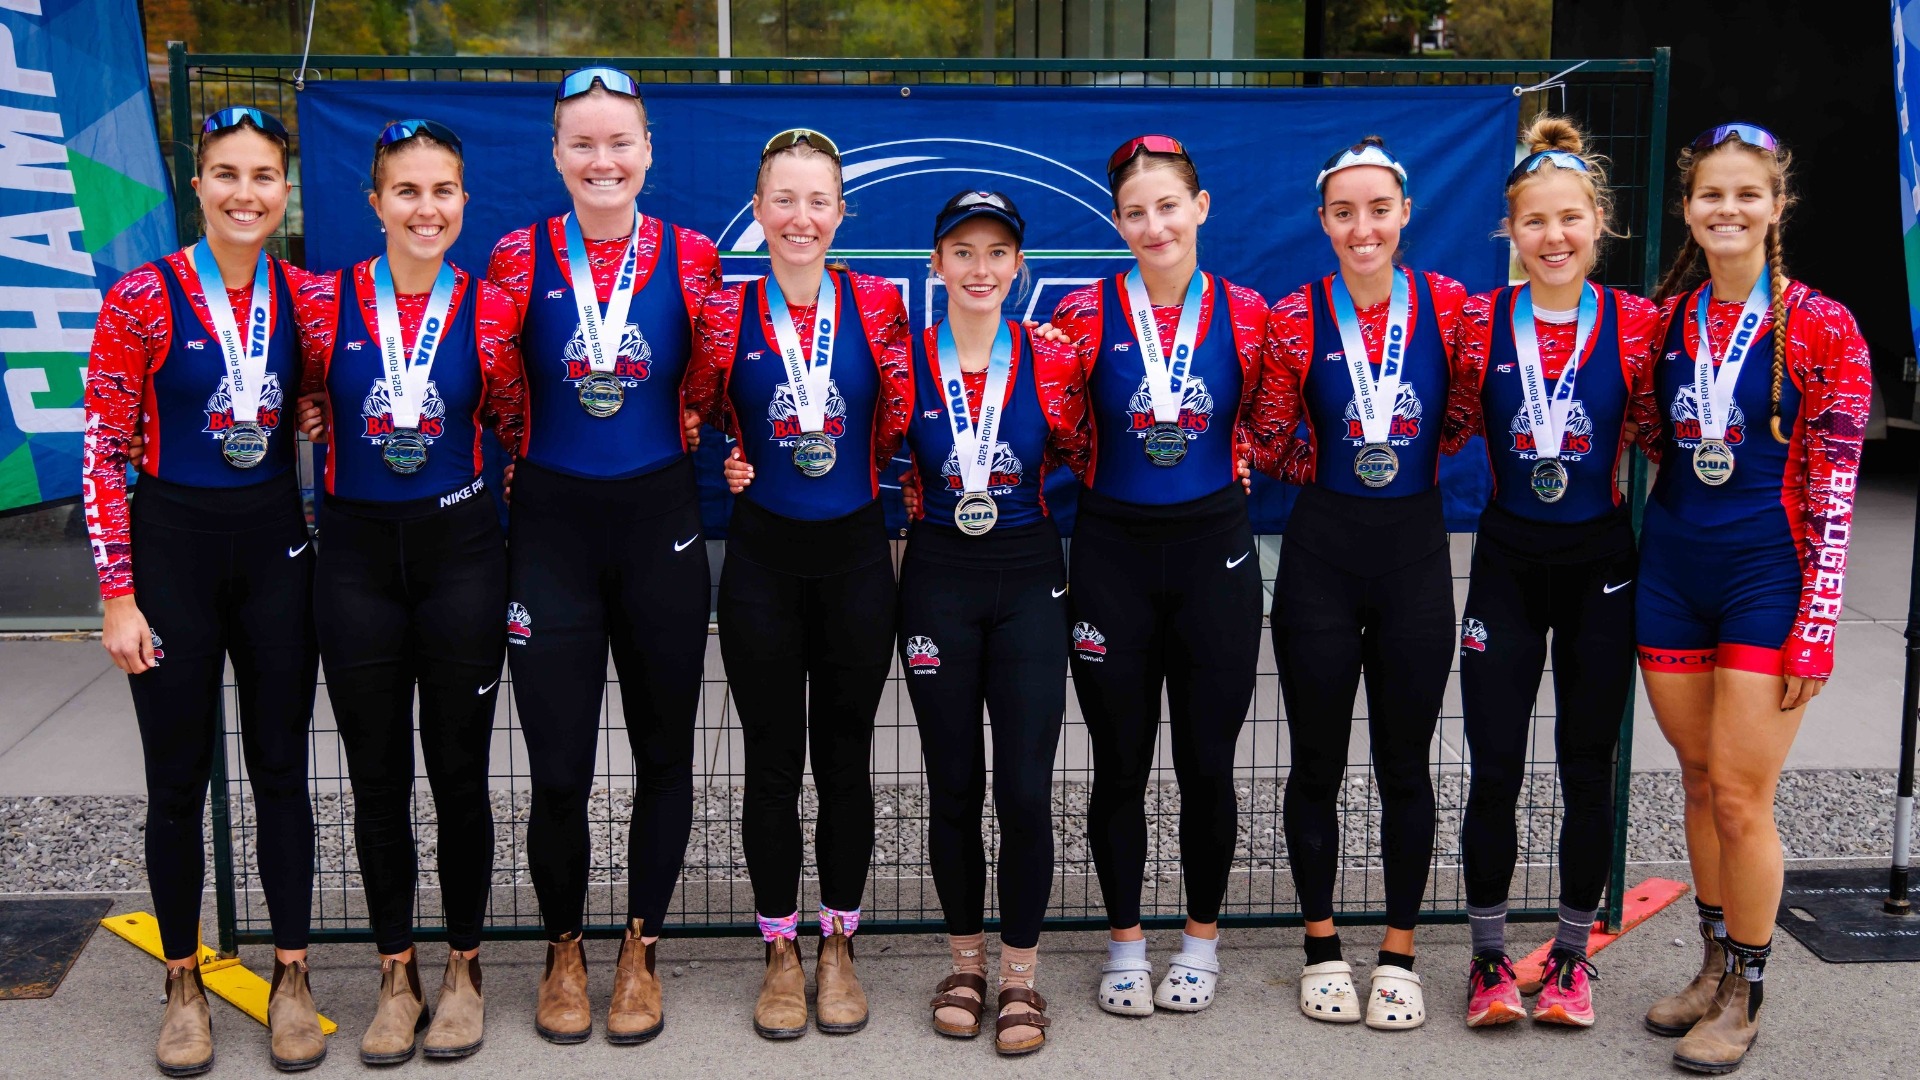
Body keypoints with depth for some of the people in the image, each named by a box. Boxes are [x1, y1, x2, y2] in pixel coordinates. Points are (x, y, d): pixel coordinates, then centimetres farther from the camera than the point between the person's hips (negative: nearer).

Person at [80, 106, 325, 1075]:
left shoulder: (303, 296, 1)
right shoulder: (141, 300, -10)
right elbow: (103, 453, -8)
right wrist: (118, 596, -11)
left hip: (275, 544, 3)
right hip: (173, 542, -3)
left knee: (281, 767, 9)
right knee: (178, 778, 7)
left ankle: (290, 976, 22)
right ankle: (183, 985, 23)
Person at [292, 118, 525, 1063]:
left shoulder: (489, 310, -2)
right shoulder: (325, 301, -1)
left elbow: (514, 427, 7)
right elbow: (306, 403, 16)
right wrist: (319, 429, 0)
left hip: (458, 549, -1)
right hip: (357, 552, 1)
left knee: (459, 768, 6)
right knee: (376, 774, 8)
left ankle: (462, 968, 23)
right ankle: (397, 976, 23)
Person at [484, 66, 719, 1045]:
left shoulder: (690, 257, 0)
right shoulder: (519, 257, -1)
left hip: (660, 522, 1)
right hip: (552, 527, -1)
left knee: (665, 751, 9)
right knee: (558, 765, 0)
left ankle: (639, 952, 28)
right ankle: (563, 952, 24)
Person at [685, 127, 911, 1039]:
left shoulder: (878, 305, -1)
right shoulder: (726, 315, -2)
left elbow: (903, 426, 6)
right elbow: (696, 419, 11)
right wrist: (730, 464, -4)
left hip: (855, 552, 0)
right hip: (764, 555, 0)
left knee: (845, 754, 8)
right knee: (773, 759, 6)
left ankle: (838, 947, 23)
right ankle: (780, 952, 21)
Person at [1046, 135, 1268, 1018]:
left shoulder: (1245, 314, 0)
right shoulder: (1085, 314, -3)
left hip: (1213, 548, 1)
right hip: (1113, 552, 0)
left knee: (1207, 760, 7)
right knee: (1120, 763, 7)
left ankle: (1201, 937, 26)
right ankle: (1124, 943, 24)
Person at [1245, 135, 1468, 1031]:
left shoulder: (1450, 306, -2)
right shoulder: (1295, 319, -5)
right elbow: (1271, 444, 4)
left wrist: (1404, 469, 2)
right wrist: (1341, 472, -2)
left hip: (1416, 546, 1)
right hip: (1322, 550, -1)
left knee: (1405, 762, 8)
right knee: (1317, 761, 8)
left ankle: (1399, 954, 23)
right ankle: (1321, 946, 24)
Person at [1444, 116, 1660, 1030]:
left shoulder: (1635, 324, -4)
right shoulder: (1478, 322, -3)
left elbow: (1657, 437, 4)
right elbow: (1447, 434, 3)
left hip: (1599, 565, 0)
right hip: (1508, 563, 0)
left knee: (1588, 771, 7)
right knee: (1494, 770, 1)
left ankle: (1572, 956, 25)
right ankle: (1489, 958, 18)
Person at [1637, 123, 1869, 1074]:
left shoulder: (1820, 327, -7)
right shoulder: (1666, 318, 6)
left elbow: (1831, 492, -8)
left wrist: (1815, 624, -12)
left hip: (1766, 574, -4)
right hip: (1671, 567, 4)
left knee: (1740, 797, -3)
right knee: (1699, 781, 13)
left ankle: (1745, 997, 15)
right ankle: (1716, 968, 28)